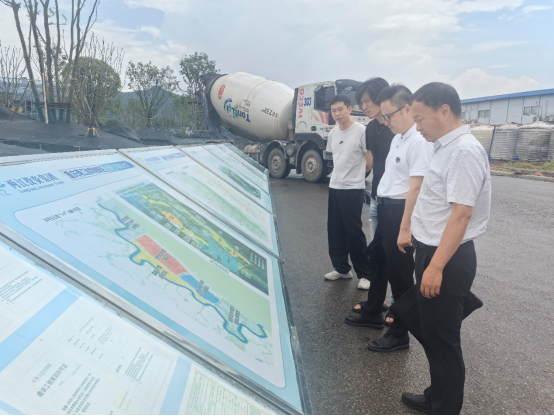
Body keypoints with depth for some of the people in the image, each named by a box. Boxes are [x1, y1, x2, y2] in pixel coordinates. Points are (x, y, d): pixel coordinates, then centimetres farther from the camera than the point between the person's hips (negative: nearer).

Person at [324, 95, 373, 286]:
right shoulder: (333, 133, 9)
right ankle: (342, 268, 26)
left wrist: (356, 174, 3)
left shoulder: (361, 131, -13)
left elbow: (370, 159, -9)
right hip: (334, 187, 7)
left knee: (354, 232, -5)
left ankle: (366, 274, 9)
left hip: (353, 189, -7)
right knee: (335, 230, 12)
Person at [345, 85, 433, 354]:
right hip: (386, 209, 10)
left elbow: (416, 188, -25)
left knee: (399, 273, 3)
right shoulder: (398, 138, 11)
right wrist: (382, 207, 14)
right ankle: (372, 314, 44)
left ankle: (399, 334, 22)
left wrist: (405, 228, -25)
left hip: (401, 211, -10)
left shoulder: (419, 141, -20)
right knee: (377, 262, 23)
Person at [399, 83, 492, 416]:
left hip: (448, 259, -10)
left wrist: (436, 267, -25)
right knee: (432, 333, 22)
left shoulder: (464, 151, -19)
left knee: (443, 339, 6)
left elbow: (461, 214, -25)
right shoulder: (448, 148, 11)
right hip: (434, 251, 10)